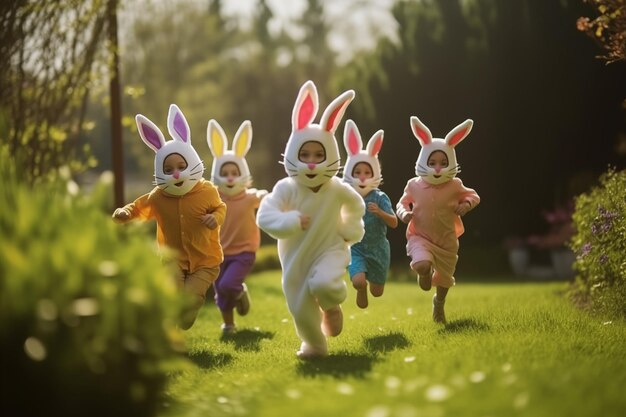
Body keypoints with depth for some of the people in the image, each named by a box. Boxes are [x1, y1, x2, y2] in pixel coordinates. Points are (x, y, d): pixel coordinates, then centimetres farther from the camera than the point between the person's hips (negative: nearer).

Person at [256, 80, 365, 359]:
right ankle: (314, 345, 33)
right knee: (300, 307, 5)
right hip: (297, 258, 1)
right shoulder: (286, 188, -16)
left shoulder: (337, 189, -11)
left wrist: (351, 228, 1)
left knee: (323, 284, -32)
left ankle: (332, 305, 5)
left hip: (330, 249, -1)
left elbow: (356, 205, 12)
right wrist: (291, 221, -37)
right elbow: (264, 217, -24)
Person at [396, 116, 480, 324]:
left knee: (444, 278, 17)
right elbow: (402, 202, 8)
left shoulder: (454, 186, -10)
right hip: (420, 237, -2)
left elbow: (473, 196, 6)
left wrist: (467, 204, -16)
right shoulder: (414, 185, -9)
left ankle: (439, 303, 50)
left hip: (446, 242, 2)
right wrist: (404, 212, -14)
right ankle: (424, 274, 7)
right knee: (422, 265, -33)